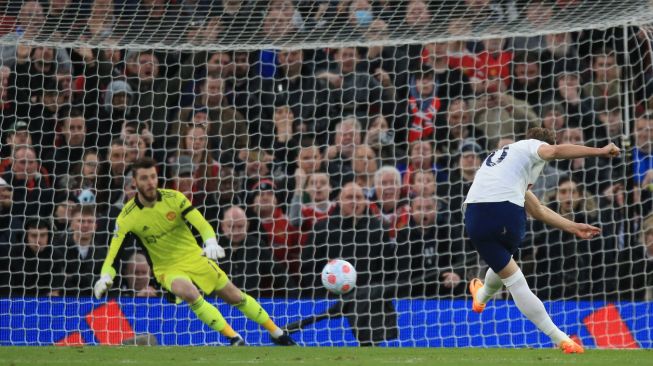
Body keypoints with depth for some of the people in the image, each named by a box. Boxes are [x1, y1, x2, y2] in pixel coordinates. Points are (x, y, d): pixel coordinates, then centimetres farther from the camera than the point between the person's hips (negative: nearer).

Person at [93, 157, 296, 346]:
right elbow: (114, 250, -22)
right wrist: (106, 276, -41)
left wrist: (211, 242, -41)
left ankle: (277, 333, 25)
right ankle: (234, 338, -24)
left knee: (235, 296, 5)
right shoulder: (127, 217, -16)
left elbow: (201, 223, -19)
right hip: (167, 268, -2)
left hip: (195, 258, 2)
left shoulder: (173, 198, -13)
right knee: (189, 292, -34)